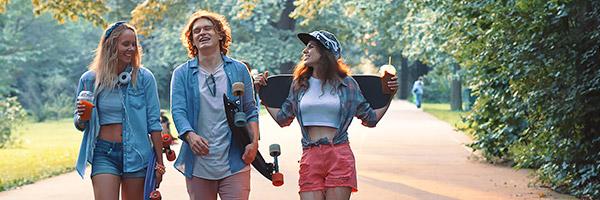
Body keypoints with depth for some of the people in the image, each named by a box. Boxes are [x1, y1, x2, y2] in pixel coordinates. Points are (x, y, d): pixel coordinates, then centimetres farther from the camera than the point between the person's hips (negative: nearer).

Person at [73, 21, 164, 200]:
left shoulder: (144, 77, -1)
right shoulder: (89, 80, 2)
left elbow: (153, 122, 1)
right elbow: (80, 125, 12)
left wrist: (159, 162, 0)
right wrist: (81, 116, -12)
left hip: (136, 153, 0)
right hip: (104, 153, 0)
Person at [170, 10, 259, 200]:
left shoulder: (238, 70, 10)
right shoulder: (182, 74, 7)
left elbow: (250, 111, 11)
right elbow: (178, 111, -4)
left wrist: (254, 142, -4)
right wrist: (190, 135, -23)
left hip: (235, 163, 0)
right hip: (198, 164, 0)